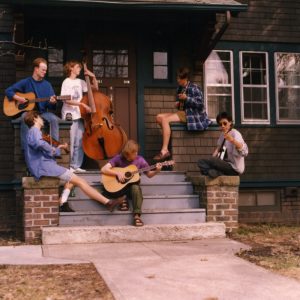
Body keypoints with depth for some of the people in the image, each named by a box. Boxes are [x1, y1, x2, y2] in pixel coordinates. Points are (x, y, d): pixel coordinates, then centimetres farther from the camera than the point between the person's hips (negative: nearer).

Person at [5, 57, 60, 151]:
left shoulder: (47, 85, 7)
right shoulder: (25, 82, 2)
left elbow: (51, 106, 4)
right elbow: (8, 91, 5)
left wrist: (52, 102, -20)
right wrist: (18, 98, -12)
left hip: (42, 112, 2)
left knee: (54, 119, -28)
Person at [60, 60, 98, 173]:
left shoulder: (80, 82, 14)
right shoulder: (67, 82, -5)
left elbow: (95, 88, 22)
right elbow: (66, 100, -14)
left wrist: (93, 77, 7)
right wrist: (82, 104, -18)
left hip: (80, 115, 6)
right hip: (70, 115, -6)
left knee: (79, 143, 5)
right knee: (70, 143, -5)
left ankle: (76, 166, 13)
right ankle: (68, 166, 3)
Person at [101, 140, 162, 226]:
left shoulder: (140, 160, -4)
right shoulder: (119, 158, -9)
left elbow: (149, 174, 4)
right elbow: (103, 169, -15)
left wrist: (156, 171, -15)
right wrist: (118, 173, -25)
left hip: (132, 185, 1)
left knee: (136, 188, -34)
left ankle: (137, 215, -30)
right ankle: (123, 200, -11)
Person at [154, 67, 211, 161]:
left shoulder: (193, 88, -11)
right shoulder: (180, 88, 13)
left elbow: (200, 104, -16)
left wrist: (186, 98, -22)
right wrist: (177, 103, 5)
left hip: (191, 115, -9)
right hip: (181, 112, 9)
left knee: (165, 120, -25)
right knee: (159, 117, 1)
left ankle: (164, 151, -29)